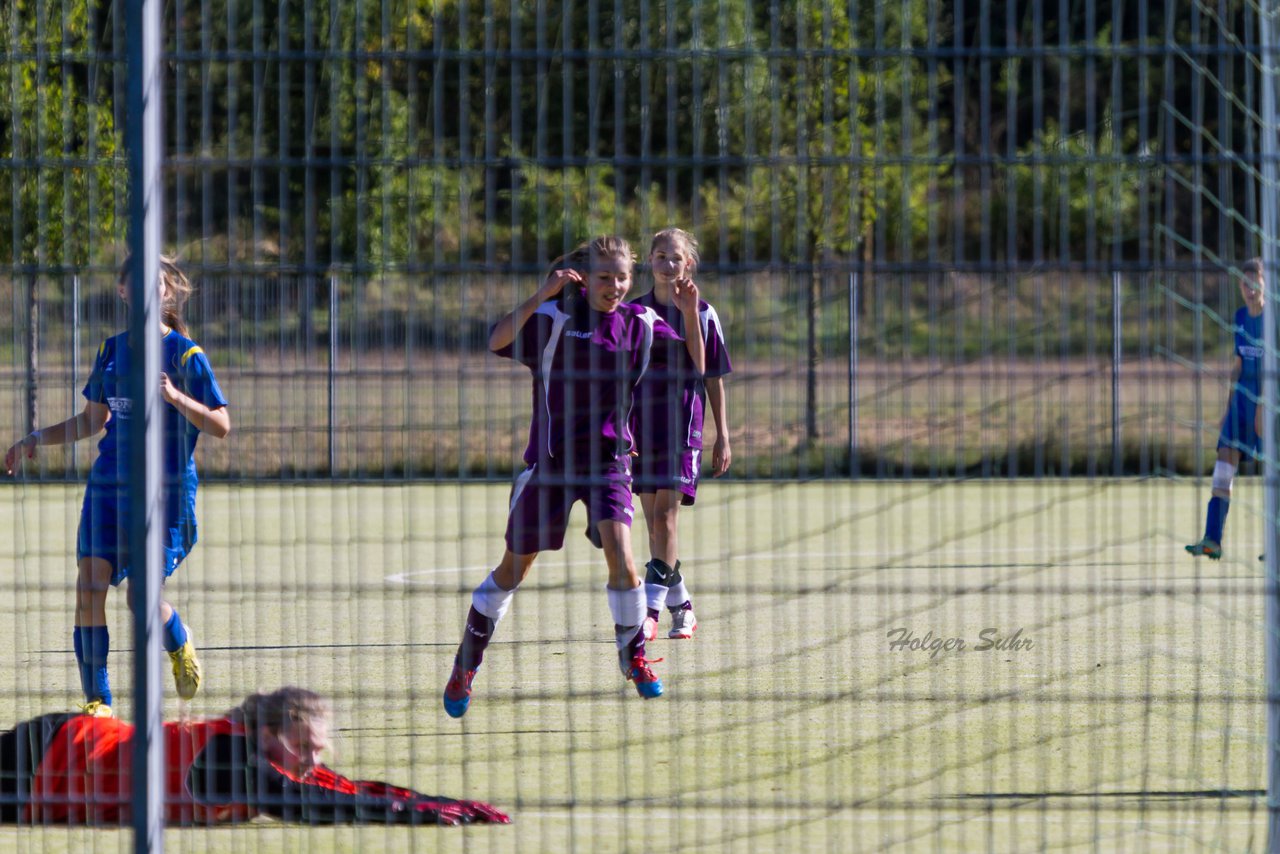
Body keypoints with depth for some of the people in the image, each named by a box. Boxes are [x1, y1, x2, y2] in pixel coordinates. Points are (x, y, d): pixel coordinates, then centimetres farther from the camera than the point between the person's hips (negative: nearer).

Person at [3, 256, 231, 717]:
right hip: (109, 485, 5)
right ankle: (97, 701, -2)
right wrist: (37, 439, 13)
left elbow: (221, 425, -8)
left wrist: (176, 397, -23)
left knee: (142, 597, -11)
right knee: (90, 585, -9)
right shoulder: (112, 349, 11)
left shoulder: (184, 354, -4)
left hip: (166, 489, -5)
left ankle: (180, 645, 24)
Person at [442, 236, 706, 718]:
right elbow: (498, 342, -23)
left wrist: (690, 316, -12)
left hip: (608, 458, 1)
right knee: (515, 566, 8)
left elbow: (694, 368, 3)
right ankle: (466, 664, 24)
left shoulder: (640, 325, 2)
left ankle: (633, 656, -2)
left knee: (619, 549, -20)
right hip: (550, 458, -1)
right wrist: (542, 296, -33)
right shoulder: (555, 318, -8)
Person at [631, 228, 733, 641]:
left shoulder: (702, 314, 1)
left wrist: (722, 436, 5)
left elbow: (714, 379, 6)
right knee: (654, 521, 6)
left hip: (684, 427, -3)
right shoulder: (635, 313, 6)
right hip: (642, 428, 3)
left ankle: (651, 609, -15)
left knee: (665, 514, -13)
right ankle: (680, 604, 19)